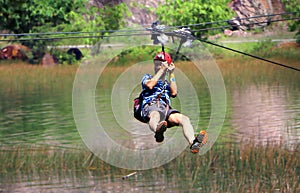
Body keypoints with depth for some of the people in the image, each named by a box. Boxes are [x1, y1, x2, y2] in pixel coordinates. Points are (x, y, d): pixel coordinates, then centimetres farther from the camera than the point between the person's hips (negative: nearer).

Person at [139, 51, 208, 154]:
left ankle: (193, 143, -58)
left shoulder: (168, 84, 37)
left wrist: (171, 74, 15)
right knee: (155, 115, -43)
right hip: (150, 106, -4)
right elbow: (149, 85, 4)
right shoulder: (147, 77, 31)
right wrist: (162, 70, 9)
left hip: (166, 108, 4)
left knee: (184, 119, -29)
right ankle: (157, 130, -83)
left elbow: (174, 93, 13)